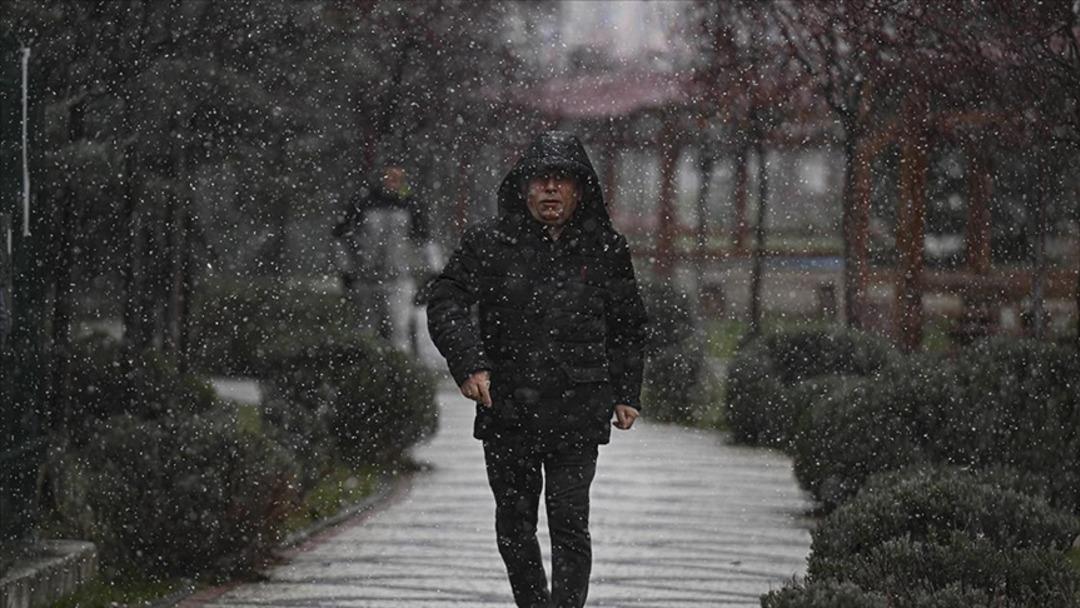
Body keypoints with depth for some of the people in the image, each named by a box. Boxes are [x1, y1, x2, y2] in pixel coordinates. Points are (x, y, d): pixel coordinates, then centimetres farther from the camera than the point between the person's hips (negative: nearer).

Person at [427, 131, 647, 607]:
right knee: (514, 527, 10)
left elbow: (629, 327, 16)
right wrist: (468, 364, -17)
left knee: (569, 524, -9)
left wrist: (626, 393, 11)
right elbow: (445, 302, -2)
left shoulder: (606, 249, 6)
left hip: (578, 413, -1)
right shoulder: (490, 242, 0)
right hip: (507, 410, 1)